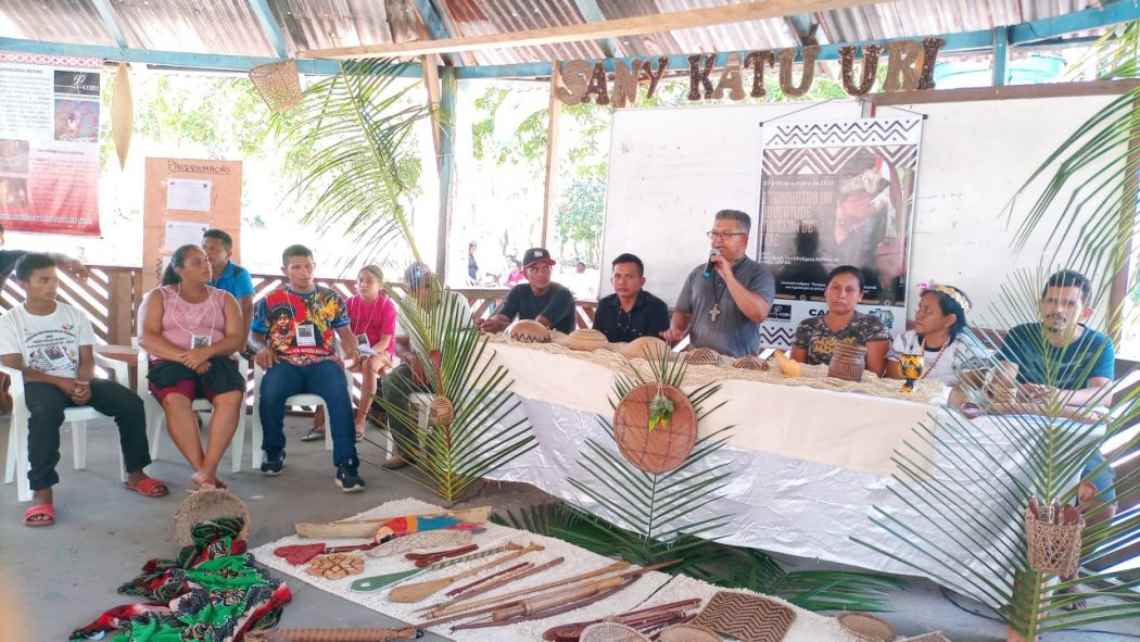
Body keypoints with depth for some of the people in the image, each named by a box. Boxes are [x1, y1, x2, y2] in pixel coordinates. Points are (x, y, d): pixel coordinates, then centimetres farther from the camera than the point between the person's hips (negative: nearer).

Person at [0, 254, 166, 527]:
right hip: (39, 384, -3)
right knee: (46, 412, -40)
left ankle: (135, 474, -5)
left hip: (78, 381, 4)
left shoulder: (74, 315, 11)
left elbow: (87, 358, 6)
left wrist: (83, 382, -17)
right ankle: (42, 491, -32)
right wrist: (60, 382, -20)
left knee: (131, 402, -20)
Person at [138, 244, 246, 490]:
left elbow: (237, 339, 3)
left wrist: (206, 352, -17)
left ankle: (205, 473, -33)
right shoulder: (158, 296, 12)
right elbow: (146, 337, -2)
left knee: (232, 396, -32)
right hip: (172, 363, -1)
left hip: (216, 362, 1)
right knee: (175, 399, -35)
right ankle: (204, 472, -30)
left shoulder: (224, 299, 16)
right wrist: (184, 358, -17)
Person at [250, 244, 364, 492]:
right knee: (269, 394, -32)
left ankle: (346, 464, -32)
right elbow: (255, 334, 16)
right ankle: (274, 452, -3)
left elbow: (345, 332, 17)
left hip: (323, 362, 0)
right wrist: (262, 348, -8)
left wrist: (351, 349, -5)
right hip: (286, 363, 0)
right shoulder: (271, 301, 12)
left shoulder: (331, 299, 15)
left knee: (340, 395, -33)